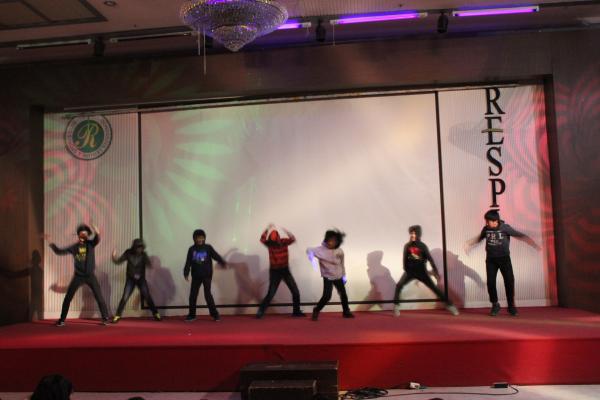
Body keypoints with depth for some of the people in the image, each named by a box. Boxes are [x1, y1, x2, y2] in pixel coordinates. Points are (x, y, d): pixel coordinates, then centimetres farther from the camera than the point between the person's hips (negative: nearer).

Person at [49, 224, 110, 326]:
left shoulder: (91, 244, -5)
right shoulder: (74, 247, 1)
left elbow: (97, 240, -27)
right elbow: (59, 251, 3)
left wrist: (97, 233, -49)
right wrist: (51, 244, -9)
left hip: (90, 276, -2)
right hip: (78, 276, 2)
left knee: (99, 297, -4)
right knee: (67, 298, 3)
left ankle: (105, 318, 5)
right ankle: (62, 320, 15)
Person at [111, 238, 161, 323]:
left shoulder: (143, 255, -9)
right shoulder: (128, 253, -7)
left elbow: (149, 265, -19)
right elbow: (119, 261, -7)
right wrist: (114, 257, -27)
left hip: (141, 279, 0)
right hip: (130, 280, 0)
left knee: (148, 297, 0)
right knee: (124, 298, -8)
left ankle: (156, 314, 12)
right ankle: (117, 316, 3)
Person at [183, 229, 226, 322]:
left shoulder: (208, 248, -2)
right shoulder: (191, 249, 3)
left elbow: (216, 256, -12)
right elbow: (188, 262, 1)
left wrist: (222, 262, -29)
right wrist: (186, 273, -10)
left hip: (207, 275, -3)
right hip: (196, 276, 3)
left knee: (207, 294, -7)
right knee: (193, 295, 6)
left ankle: (214, 314, 0)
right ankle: (192, 315, 19)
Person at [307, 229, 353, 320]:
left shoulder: (340, 252, -6)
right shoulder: (321, 249, -18)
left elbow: (342, 264, 7)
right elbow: (309, 250, -26)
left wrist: (344, 276, 12)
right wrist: (311, 256, -47)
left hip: (338, 277, 4)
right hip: (328, 277, -4)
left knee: (343, 294, 14)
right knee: (327, 296, -17)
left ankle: (346, 312, 36)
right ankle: (316, 311, 4)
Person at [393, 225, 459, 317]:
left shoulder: (423, 246, -7)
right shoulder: (407, 246, 0)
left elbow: (430, 259, -8)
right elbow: (405, 259, 5)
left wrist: (435, 271, -12)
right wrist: (406, 270, -2)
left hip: (421, 271, -2)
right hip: (410, 271, 2)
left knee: (435, 288, -4)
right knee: (399, 286, -17)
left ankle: (449, 305, 3)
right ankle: (396, 307, -7)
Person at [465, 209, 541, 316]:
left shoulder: (505, 227, -12)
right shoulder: (486, 229, -1)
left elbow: (520, 235, -14)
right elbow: (479, 238, 19)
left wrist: (534, 244, -22)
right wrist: (469, 244, 26)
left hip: (504, 258, -3)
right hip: (491, 259, 3)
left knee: (509, 281, -4)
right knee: (490, 282, -1)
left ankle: (511, 306, 11)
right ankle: (495, 305, 16)